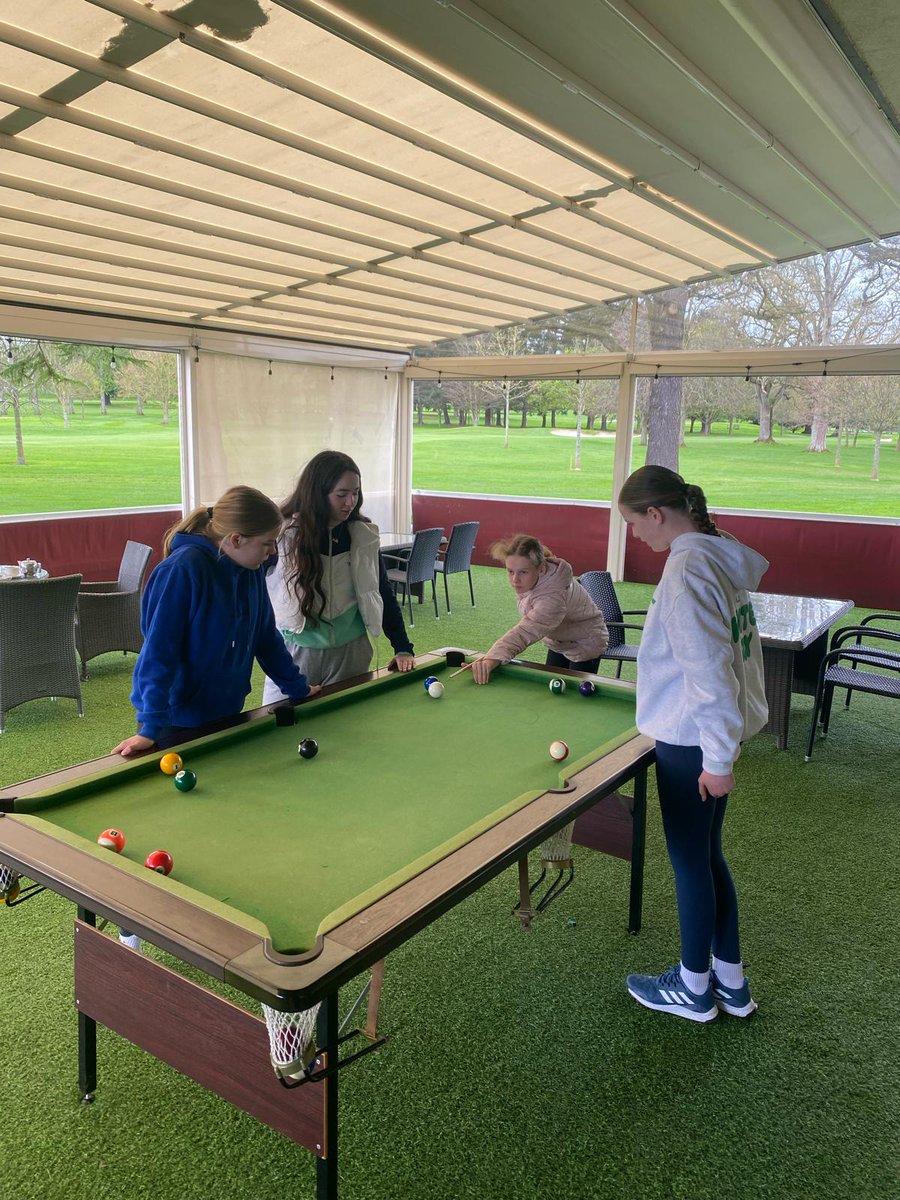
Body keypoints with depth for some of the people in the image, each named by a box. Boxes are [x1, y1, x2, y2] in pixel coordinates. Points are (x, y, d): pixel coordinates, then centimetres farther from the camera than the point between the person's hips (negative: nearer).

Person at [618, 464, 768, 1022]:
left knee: (689, 861, 8)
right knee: (708, 854, 20)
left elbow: (709, 669, -25)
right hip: (720, 730, 9)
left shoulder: (687, 568, -22)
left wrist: (717, 757, -19)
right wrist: (722, 748, 21)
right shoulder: (724, 557, 7)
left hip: (691, 741, -9)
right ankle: (731, 982, 34)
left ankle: (693, 988, 28)